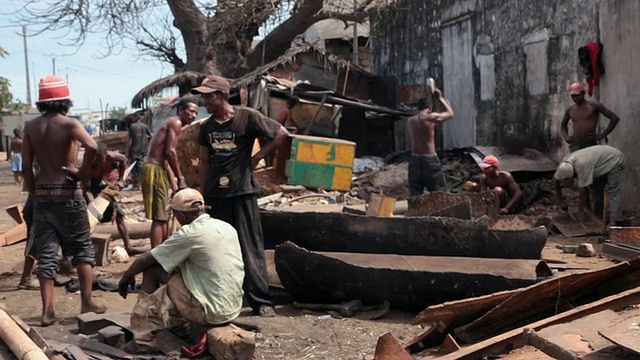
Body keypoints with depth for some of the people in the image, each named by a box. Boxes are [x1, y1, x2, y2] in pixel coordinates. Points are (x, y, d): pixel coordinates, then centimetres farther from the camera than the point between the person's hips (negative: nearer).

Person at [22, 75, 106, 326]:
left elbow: (26, 166, 4)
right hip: (67, 192, -4)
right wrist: (84, 175, -14)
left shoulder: (31, 127, 5)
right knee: (82, 249, 10)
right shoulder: (68, 124, -9)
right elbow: (92, 146, -27)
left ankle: (47, 311, 5)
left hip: (42, 193, 4)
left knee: (45, 254, 6)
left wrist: (34, 193, 14)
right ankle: (87, 303, 11)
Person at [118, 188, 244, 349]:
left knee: (152, 269, 3)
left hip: (212, 311, -8)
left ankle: (144, 337, 15)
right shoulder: (227, 227, 8)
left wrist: (126, 276, 15)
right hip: (234, 307, 8)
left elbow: (146, 259, -3)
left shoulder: (190, 233, -14)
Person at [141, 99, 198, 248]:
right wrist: (180, 178, -14)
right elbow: (170, 152, -19)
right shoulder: (176, 123, -8)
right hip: (155, 170, -10)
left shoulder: (170, 123, 22)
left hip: (158, 169, 10)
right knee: (159, 218, -10)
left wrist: (172, 182, 21)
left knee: (164, 216, 18)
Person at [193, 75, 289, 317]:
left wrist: (257, 157, -5)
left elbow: (282, 133, -4)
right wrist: (202, 195, 9)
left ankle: (261, 302, 4)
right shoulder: (207, 126, 8)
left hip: (241, 193, -5)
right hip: (215, 195, 5)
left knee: (250, 249, -2)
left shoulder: (248, 117, -8)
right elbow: (205, 162, 14)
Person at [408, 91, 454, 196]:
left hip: (414, 160, 5)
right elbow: (450, 113, 6)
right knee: (442, 193, 10)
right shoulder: (431, 117, -10)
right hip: (429, 160, -5)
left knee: (414, 195, 8)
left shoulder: (411, 120, 5)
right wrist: (440, 97, 18)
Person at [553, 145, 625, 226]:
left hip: (614, 159, -8)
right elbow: (555, 180, -4)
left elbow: (583, 190, -34)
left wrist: (580, 211, -26)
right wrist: (560, 201, -4)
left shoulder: (582, 165, -41)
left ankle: (613, 222, -22)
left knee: (613, 192, -17)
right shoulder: (565, 163, -18)